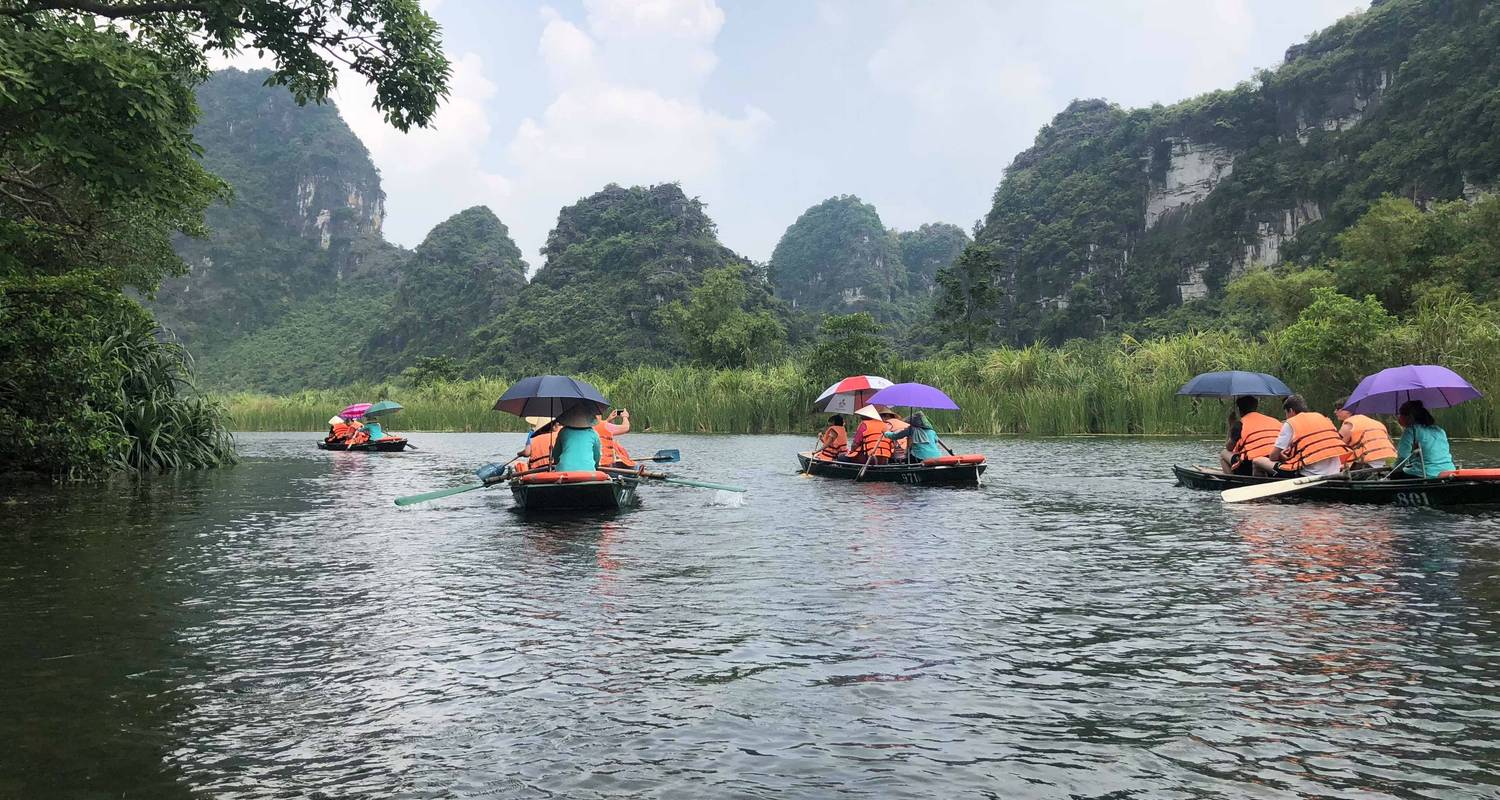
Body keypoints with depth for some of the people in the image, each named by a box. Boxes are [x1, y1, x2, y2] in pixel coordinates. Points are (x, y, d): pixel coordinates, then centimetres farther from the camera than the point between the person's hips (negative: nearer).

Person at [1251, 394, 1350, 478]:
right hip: (1334, 473, 7)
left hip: (1309, 475, -7)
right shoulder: (1325, 418, 17)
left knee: (1257, 461, 3)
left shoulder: (1290, 423, -1)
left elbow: (1273, 457, -3)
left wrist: (1282, 456, 21)